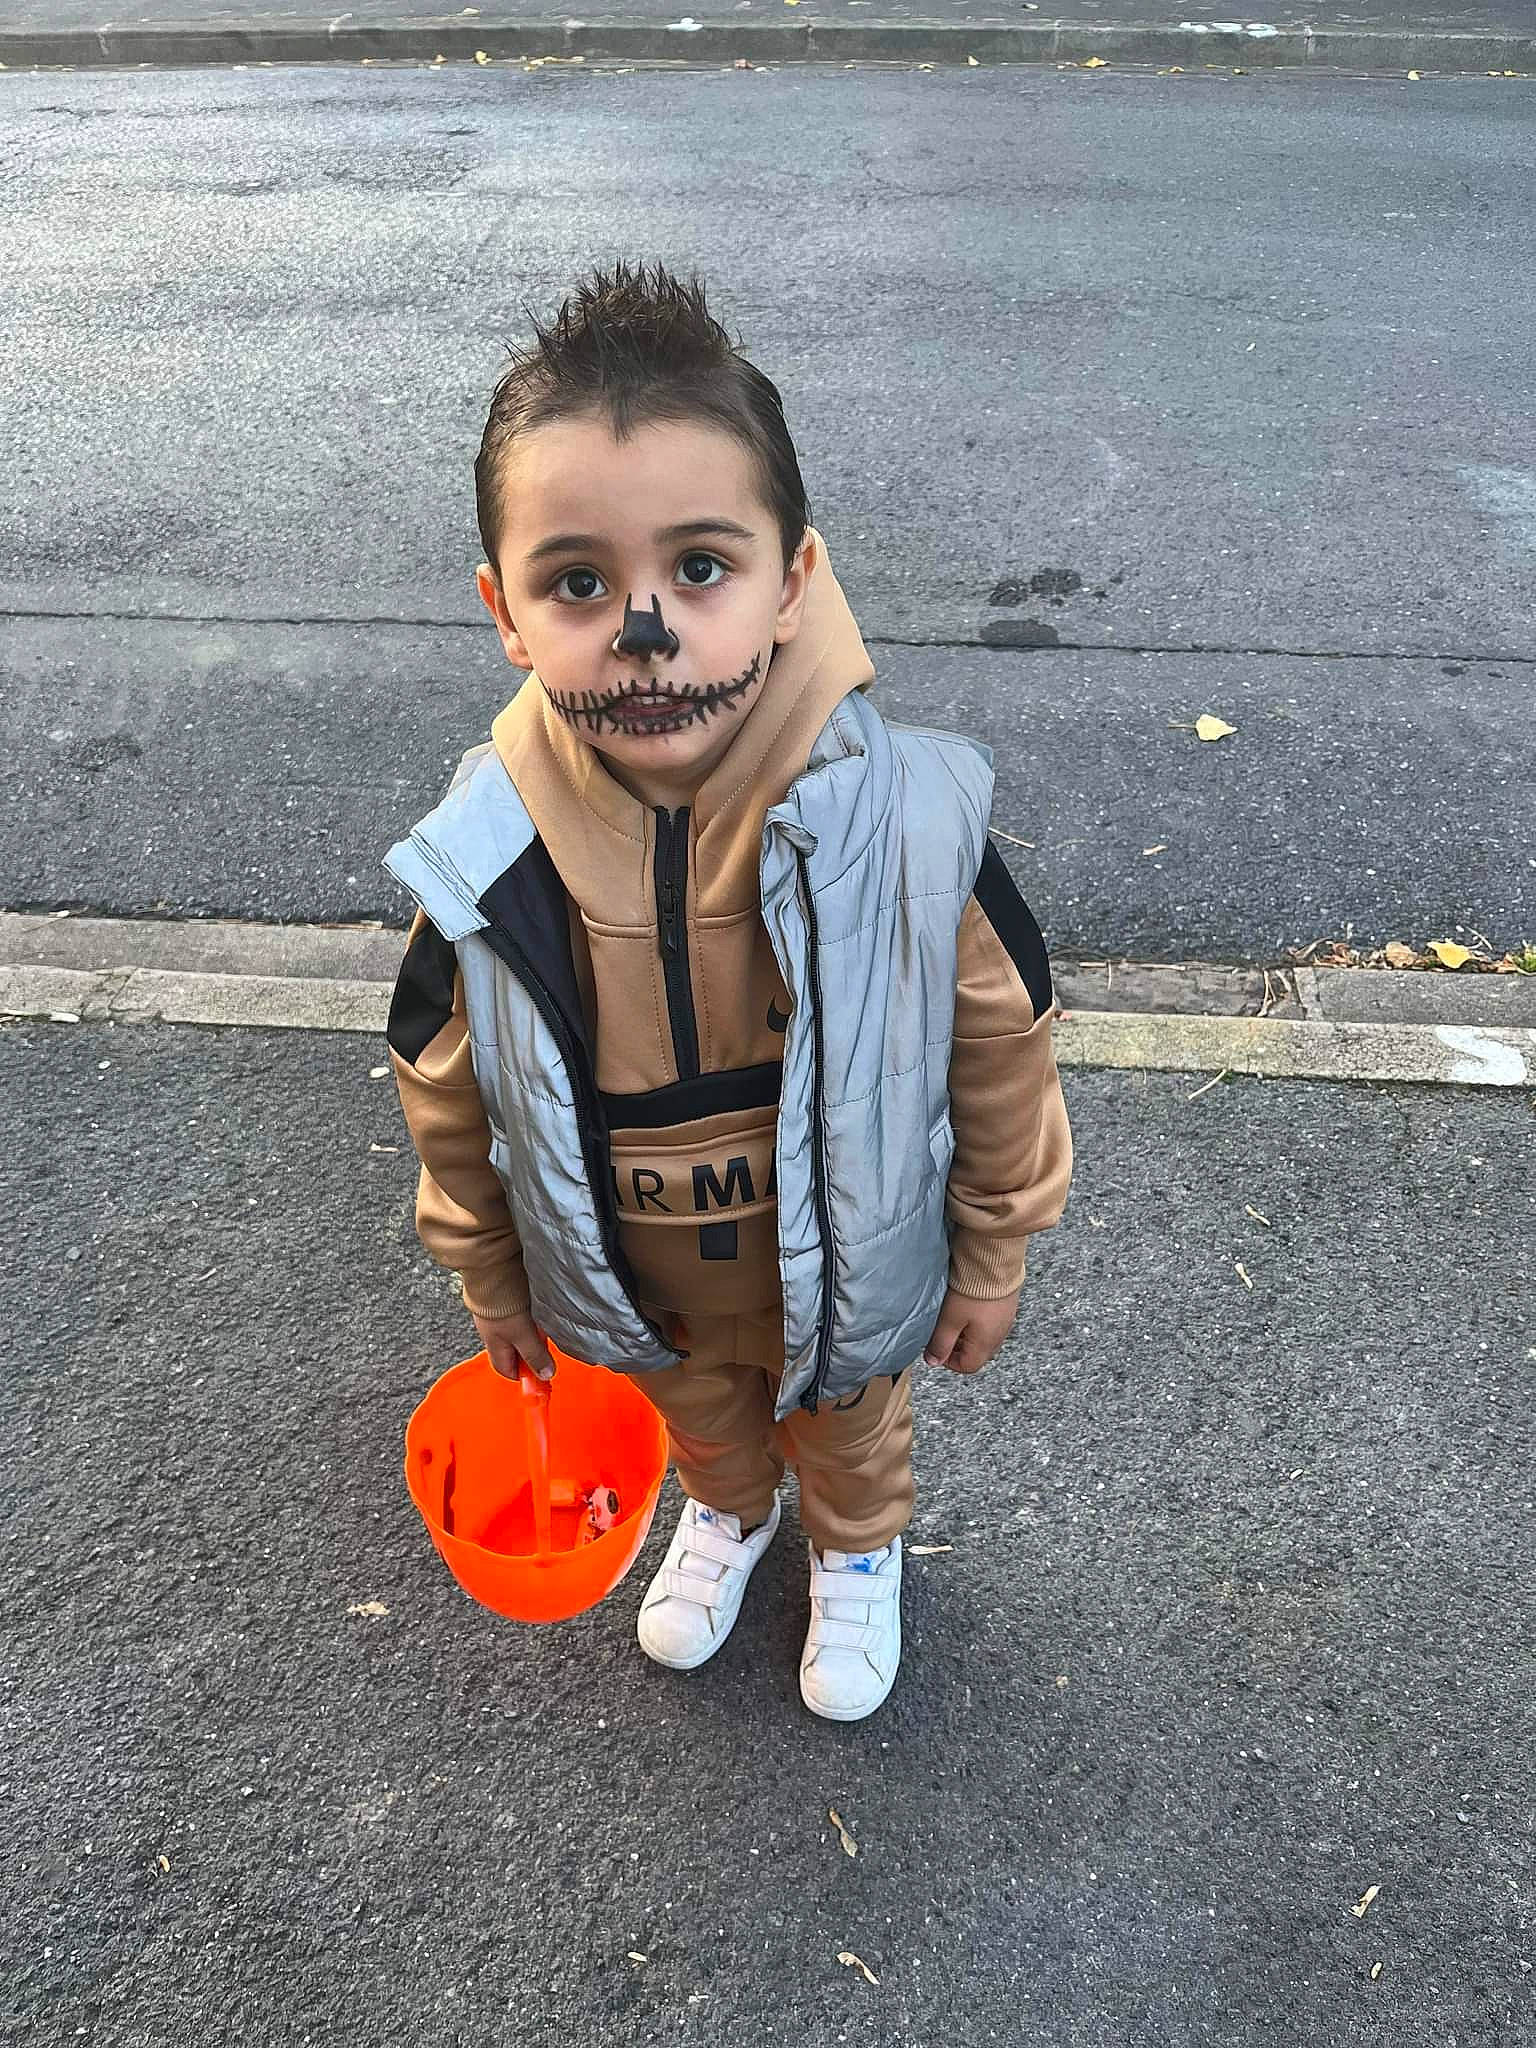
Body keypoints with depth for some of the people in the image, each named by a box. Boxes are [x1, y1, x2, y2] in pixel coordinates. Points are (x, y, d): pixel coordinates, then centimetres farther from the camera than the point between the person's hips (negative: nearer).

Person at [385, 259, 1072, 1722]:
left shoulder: (911, 828, -32)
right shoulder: (484, 873, -27)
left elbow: (1002, 1054, -16)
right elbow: (447, 1103, -8)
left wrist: (991, 1262, -3)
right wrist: (492, 1284, 6)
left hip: (845, 1272, -1)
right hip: (636, 1293, 2)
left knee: (849, 1430, 31)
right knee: (699, 1418, 34)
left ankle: (856, 1547, 67)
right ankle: (725, 1511, 70)